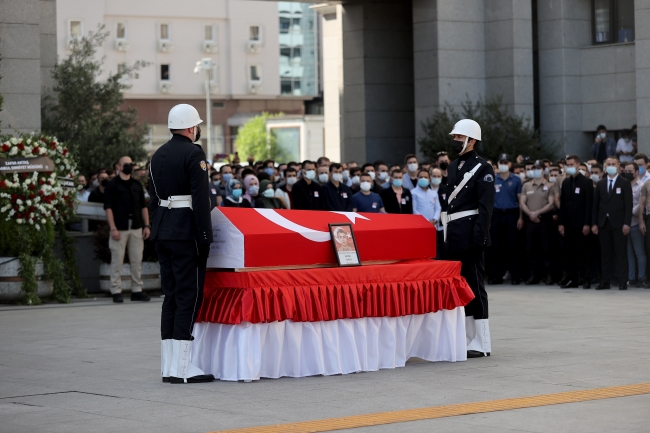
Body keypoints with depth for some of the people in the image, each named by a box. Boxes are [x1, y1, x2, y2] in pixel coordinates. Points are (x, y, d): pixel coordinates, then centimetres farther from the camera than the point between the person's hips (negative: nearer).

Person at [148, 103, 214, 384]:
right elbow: (200, 199, -16)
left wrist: (160, 229, 20)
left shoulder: (158, 156, 16)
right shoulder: (193, 154, -10)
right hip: (186, 232, -8)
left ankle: (169, 366, 11)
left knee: (172, 296, 11)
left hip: (163, 233, 8)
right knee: (189, 297, -6)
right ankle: (181, 368, -8)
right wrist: (205, 237, -15)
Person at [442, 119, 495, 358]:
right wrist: (448, 233, 14)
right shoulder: (454, 166, 16)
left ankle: (481, 343, -4)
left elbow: (486, 206, -14)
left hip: (470, 234, -8)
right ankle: (467, 337, 17)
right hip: (454, 233, 8)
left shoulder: (482, 168, -7)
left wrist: (478, 237, -20)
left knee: (474, 285, -7)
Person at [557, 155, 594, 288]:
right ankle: (573, 279, 7)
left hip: (581, 224, -5)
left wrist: (587, 224, -14)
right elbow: (562, 204, 13)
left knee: (582, 252, -4)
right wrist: (561, 223, 6)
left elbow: (589, 204, -8)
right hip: (568, 224, 5)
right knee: (570, 252, 3)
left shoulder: (586, 182, -3)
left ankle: (585, 279, 0)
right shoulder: (566, 182, 13)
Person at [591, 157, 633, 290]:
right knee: (605, 253, 4)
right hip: (604, 223, 4)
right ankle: (605, 281, 5)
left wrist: (626, 223, -12)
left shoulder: (625, 183, 2)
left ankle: (623, 282, -3)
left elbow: (629, 204, -3)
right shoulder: (600, 184, 13)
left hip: (618, 223, -4)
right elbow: (596, 205, 11)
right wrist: (594, 223, 3)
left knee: (621, 253, -3)